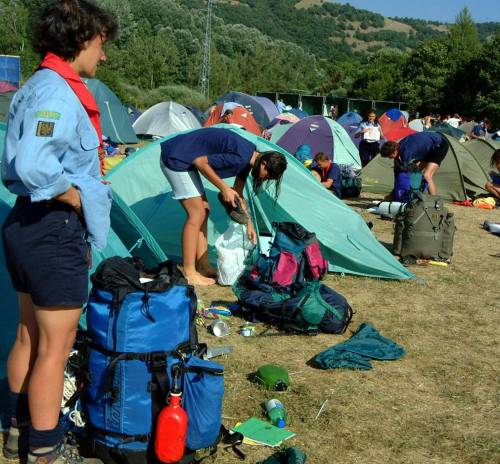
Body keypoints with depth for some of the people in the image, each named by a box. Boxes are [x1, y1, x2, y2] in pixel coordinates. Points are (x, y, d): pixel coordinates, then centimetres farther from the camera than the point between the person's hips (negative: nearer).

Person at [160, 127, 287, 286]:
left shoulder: (247, 158, 6)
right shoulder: (239, 158, -26)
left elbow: (238, 194, 16)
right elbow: (200, 161, -22)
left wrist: (249, 223, 18)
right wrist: (224, 188, -17)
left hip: (183, 160, 10)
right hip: (175, 159, -10)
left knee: (204, 211, 11)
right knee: (197, 213, -9)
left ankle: (203, 267, 18)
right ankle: (189, 274, -4)